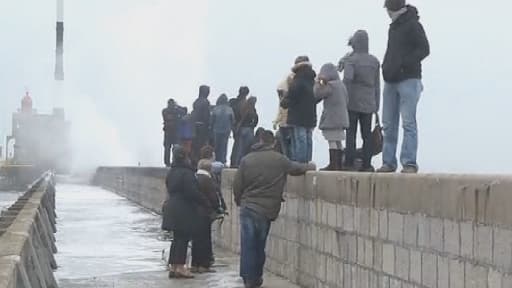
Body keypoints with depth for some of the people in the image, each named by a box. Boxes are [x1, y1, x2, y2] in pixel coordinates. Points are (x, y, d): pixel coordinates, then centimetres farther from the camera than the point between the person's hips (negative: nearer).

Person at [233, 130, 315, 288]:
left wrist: (239, 201, 20)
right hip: (266, 210, -1)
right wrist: (310, 166, 36)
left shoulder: (247, 160, 3)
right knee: (259, 245, 8)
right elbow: (297, 168, 15)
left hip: (247, 208, 1)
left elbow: (237, 185, 4)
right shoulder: (280, 160, -1)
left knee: (248, 244, 3)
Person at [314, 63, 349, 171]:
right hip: (341, 118, 9)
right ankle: (338, 164, 18)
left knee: (333, 141, -8)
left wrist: (318, 82, -2)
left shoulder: (330, 85, -14)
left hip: (331, 119, -9)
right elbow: (346, 100, 19)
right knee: (338, 142, 13)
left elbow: (317, 94, -14)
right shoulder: (341, 84, 14)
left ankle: (334, 164, -9)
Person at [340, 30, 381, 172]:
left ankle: (349, 163, -3)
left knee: (351, 134, 0)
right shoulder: (374, 61, 9)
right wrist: (376, 105, 15)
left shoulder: (350, 59, -6)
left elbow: (348, 78, -22)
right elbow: (377, 85, 11)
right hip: (369, 104, 4)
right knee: (367, 135, 7)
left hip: (353, 103, -4)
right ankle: (367, 164, 4)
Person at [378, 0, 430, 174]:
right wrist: (386, 68, 11)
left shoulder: (413, 25, -6)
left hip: (408, 80, -8)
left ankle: (410, 163, -11)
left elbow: (424, 49, -12)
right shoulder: (393, 27, 18)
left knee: (408, 123, -10)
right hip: (390, 81, 8)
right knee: (388, 125, 7)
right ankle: (389, 162, 11)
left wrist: (404, 63, -20)